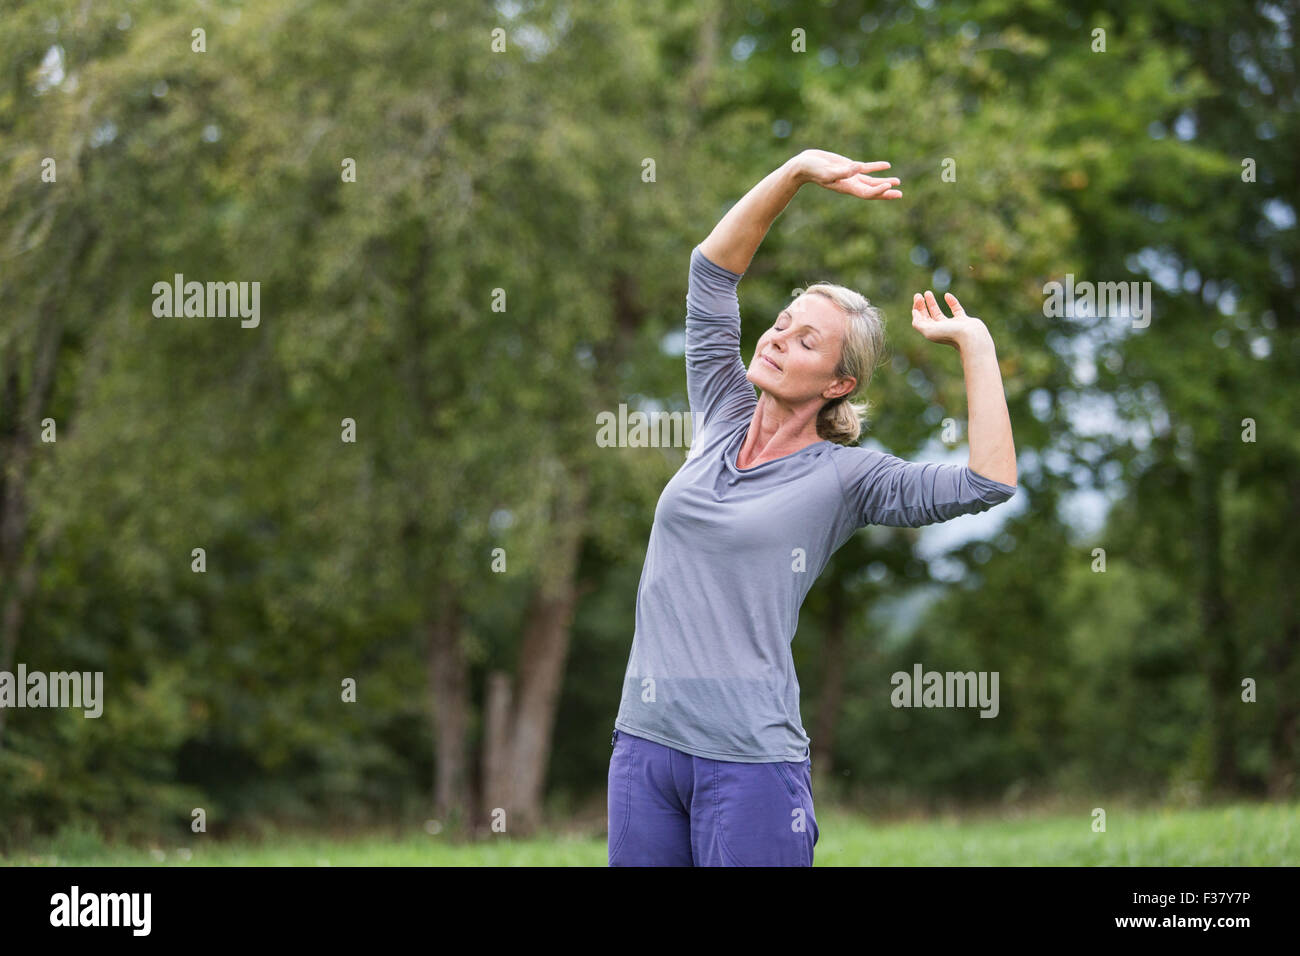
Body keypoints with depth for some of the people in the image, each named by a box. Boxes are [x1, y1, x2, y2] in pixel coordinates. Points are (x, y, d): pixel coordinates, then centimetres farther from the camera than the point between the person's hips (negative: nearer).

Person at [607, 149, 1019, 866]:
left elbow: (988, 484, -14)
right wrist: (799, 171, 0)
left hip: (749, 759, -5)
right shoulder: (723, 422, 11)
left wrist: (973, 343, -9)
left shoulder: (843, 477, -2)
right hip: (644, 739, 5)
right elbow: (713, 267, 10)